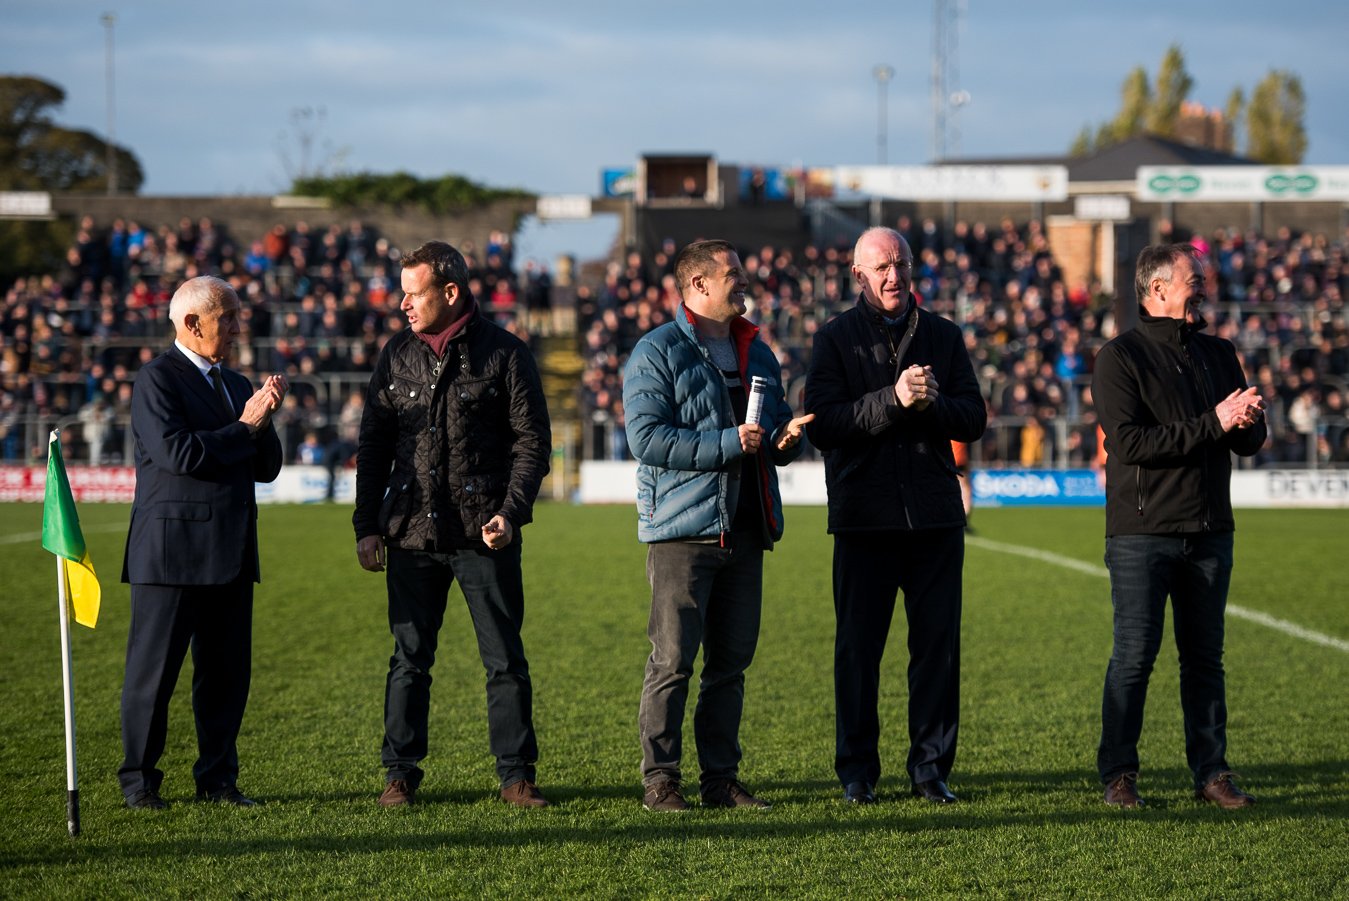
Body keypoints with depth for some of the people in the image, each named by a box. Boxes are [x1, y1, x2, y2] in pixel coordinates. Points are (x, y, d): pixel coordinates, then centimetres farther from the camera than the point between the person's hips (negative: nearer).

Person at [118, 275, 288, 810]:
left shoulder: (235, 385, 18)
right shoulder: (157, 380, -6)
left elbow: (266, 468, 15)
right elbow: (179, 453, -20)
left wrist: (264, 420, -3)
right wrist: (244, 428, -10)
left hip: (230, 552, 7)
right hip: (171, 551, -7)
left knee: (227, 672, 7)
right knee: (153, 670, 0)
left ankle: (218, 779, 16)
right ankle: (139, 781, 9)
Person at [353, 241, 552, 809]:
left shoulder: (505, 354, -1)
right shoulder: (397, 355, 10)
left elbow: (533, 442, 0)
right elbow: (373, 445, 13)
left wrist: (511, 512, -12)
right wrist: (367, 525, 7)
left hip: (485, 533, -3)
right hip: (412, 532, 3)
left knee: (505, 658, 1)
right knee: (409, 658, 6)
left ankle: (516, 774, 9)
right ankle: (400, 773, 13)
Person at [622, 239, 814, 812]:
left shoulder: (757, 354, 18)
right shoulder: (657, 352, -4)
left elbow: (777, 429, 26)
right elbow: (647, 438, -15)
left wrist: (786, 439, 2)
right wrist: (727, 444, -17)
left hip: (745, 529, 7)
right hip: (682, 529, -6)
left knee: (731, 661, 8)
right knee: (672, 660, -6)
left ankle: (721, 778, 14)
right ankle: (660, 780, 0)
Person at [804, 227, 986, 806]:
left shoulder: (943, 336, 11)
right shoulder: (836, 338, 3)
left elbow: (974, 419, 6)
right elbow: (822, 424, -9)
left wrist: (933, 402, -14)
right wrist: (893, 399, -19)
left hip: (935, 516, 2)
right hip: (864, 517, -2)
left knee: (938, 644, 3)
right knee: (858, 646, 2)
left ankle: (931, 768, 11)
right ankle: (857, 772, 11)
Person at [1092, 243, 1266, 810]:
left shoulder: (1218, 355, 14)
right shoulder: (1119, 358, -4)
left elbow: (1251, 443, 12)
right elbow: (1129, 443, -16)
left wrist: (1248, 421, -13)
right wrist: (1213, 424, -18)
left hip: (1209, 530, 5)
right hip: (1143, 532, -5)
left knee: (1204, 656, 8)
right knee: (1134, 655, -5)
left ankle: (1211, 771, 12)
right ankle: (1118, 775, 3)